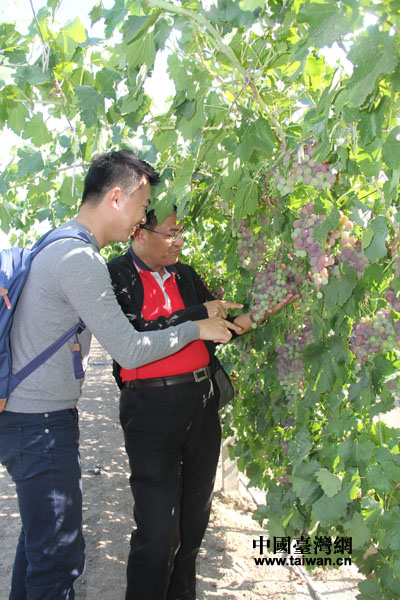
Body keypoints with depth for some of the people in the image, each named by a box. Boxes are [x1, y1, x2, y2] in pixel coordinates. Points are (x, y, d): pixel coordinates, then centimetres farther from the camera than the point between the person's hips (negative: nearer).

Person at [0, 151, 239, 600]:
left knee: (40, 535, 23)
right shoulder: (79, 259, -22)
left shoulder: (57, 246, 11)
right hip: (41, 423, -10)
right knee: (58, 553, 0)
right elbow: (129, 351, -20)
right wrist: (196, 329, -7)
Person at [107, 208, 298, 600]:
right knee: (158, 531, -6)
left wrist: (256, 315, 6)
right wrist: (198, 315, -14)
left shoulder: (185, 275, 14)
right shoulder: (115, 276, -4)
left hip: (202, 401, 6)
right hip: (151, 408, -6)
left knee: (194, 517, 16)